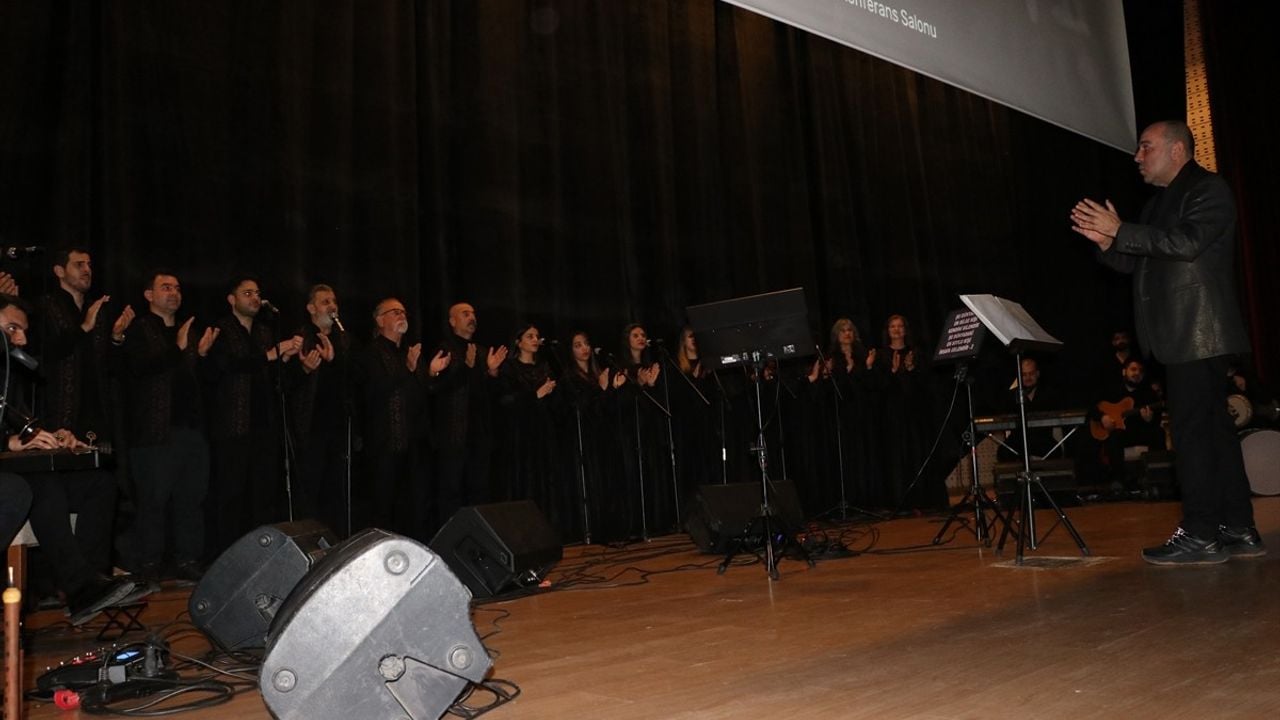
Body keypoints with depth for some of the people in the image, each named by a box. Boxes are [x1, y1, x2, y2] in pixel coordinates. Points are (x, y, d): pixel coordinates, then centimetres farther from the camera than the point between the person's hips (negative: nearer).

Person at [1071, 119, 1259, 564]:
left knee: (1192, 431, -10)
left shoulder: (1209, 190, -4)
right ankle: (1239, 531, 16)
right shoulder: (1160, 203, 22)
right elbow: (1133, 263, 19)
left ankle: (1200, 535, -6)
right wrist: (1104, 240, 2)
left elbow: (1187, 243, -20)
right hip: (1177, 338, 9)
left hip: (1198, 335, -9)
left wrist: (1121, 232, -16)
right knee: (1213, 428, 10)